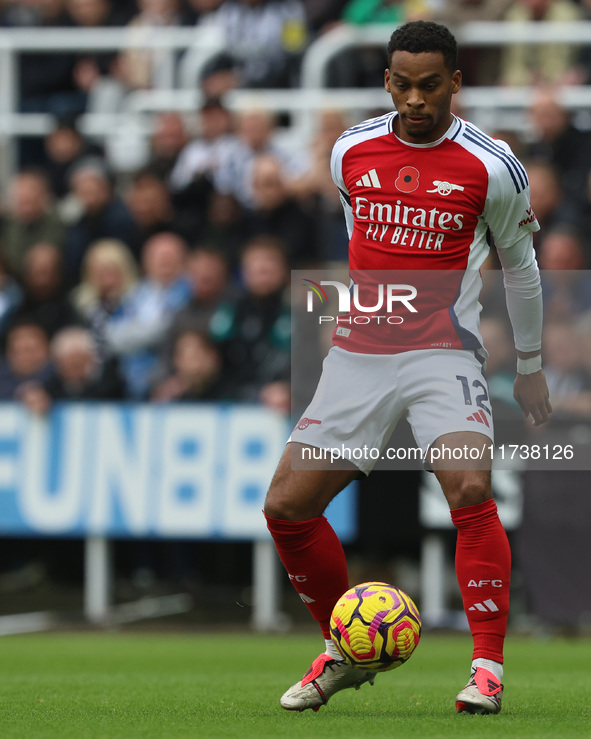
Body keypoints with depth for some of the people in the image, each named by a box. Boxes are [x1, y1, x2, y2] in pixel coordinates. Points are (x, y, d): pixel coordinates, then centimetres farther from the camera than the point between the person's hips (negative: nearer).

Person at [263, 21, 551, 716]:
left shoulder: (490, 166, -4)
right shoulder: (351, 151, 5)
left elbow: (518, 261, 10)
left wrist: (530, 363, 17)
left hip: (443, 357, -4)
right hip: (357, 356, 4)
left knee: (470, 490, -27)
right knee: (286, 507, -2)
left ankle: (488, 668, -19)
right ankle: (345, 651, 18)